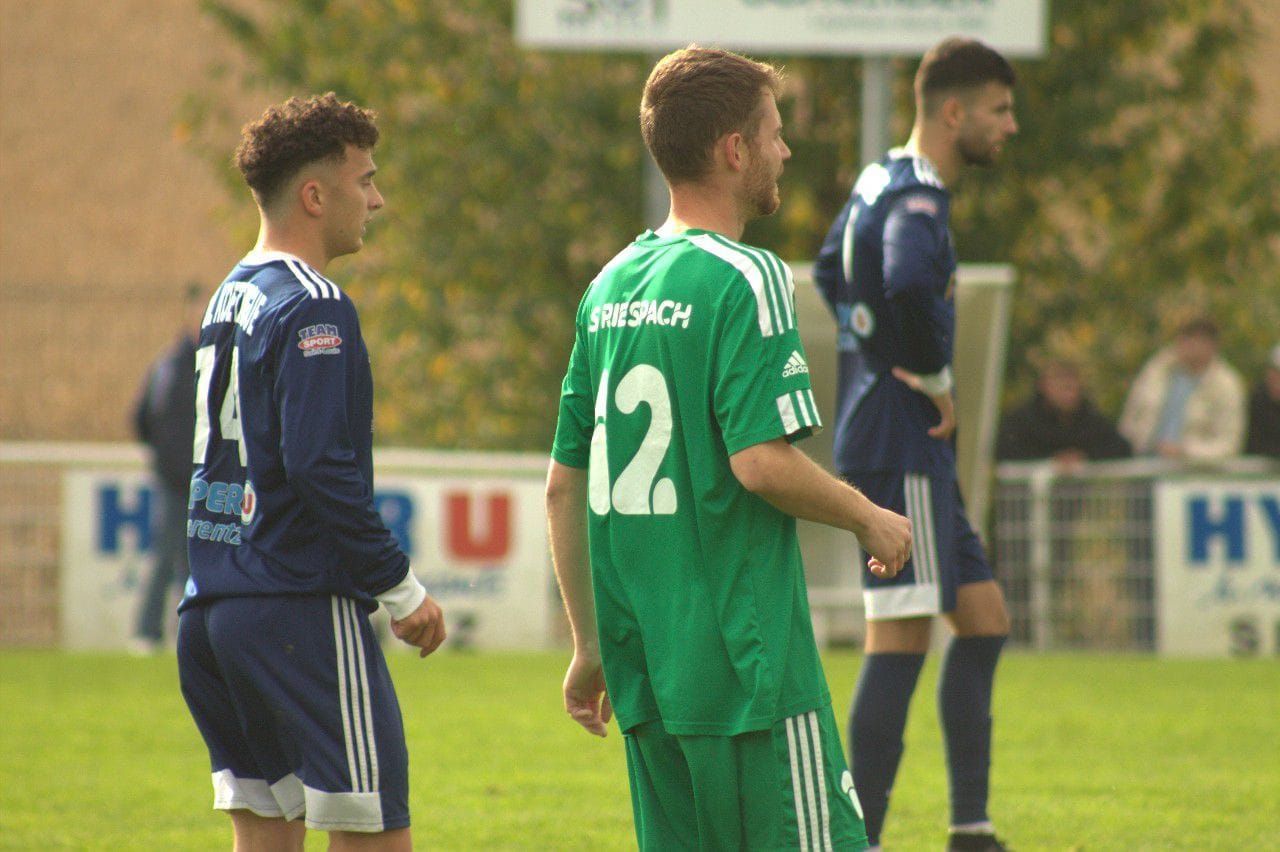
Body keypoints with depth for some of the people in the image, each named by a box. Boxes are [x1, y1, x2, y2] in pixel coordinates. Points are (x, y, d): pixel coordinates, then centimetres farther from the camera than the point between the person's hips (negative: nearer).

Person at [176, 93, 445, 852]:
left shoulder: (231, 299, 16)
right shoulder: (313, 309, -12)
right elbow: (322, 469, -21)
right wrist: (404, 590, -13)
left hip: (216, 610, 9)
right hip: (301, 610, -9)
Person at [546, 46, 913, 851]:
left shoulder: (612, 286, 12)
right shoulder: (744, 279, -11)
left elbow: (564, 484, 14)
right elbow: (762, 460, -20)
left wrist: (590, 645, 21)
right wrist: (870, 518, -2)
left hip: (645, 665, 7)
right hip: (746, 663, -7)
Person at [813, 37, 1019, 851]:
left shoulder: (881, 184, 14)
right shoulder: (917, 199, -17)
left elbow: (833, 273, 33)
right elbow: (909, 285, -39)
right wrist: (935, 379, -22)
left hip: (915, 454, 10)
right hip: (900, 451, -10)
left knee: (984, 618, 13)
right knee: (902, 637, -9)